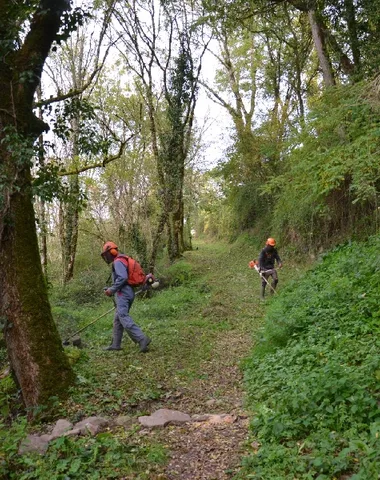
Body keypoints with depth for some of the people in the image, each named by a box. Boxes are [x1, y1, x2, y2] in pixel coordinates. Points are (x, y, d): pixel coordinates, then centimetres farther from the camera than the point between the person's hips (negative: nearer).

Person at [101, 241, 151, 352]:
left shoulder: (117, 262, -10)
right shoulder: (121, 261, 23)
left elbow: (122, 278, -23)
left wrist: (112, 290, -16)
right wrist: (110, 289, 16)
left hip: (123, 293, -11)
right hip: (128, 293, 11)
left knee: (124, 318, -16)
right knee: (117, 319, 14)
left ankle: (142, 339, -23)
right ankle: (116, 344, 20)